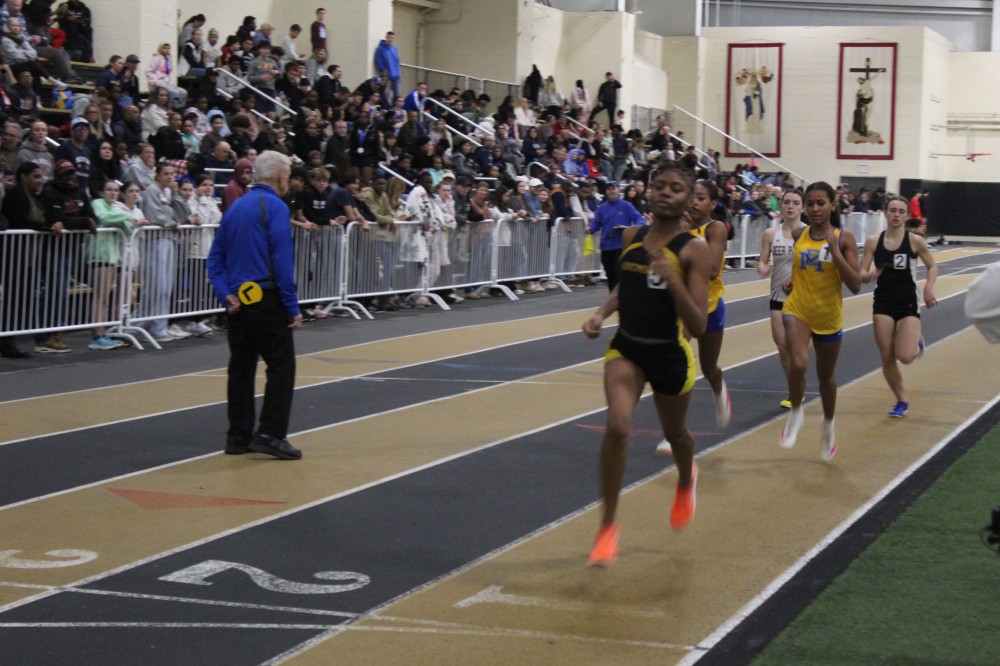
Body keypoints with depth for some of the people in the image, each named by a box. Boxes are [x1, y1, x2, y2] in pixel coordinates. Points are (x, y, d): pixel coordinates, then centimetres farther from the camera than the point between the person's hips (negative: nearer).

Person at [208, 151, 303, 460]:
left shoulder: (235, 207, 14)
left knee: (241, 367, 11)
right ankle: (270, 434, -9)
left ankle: (238, 437, 14)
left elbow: (216, 258, 12)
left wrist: (225, 294, 3)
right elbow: (282, 262, -15)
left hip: (238, 301, 8)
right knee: (281, 365, -3)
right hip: (266, 299, -8)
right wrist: (293, 307, -13)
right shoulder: (275, 207, -9)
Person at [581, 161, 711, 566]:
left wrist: (672, 280, -33)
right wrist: (602, 313, 1)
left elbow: (698, 326, -22)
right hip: (626, 349, 2)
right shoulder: (631, 237, -2)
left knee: (675, 433, 21)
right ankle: (608, 526, -9)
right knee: (617, 426, -21)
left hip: (671, 355, -2)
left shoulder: (693, 251, -16)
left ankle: (686, 482, 58)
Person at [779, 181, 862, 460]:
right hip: (797, 310, 1)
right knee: (798, 364, -26)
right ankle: (795, 414, -1)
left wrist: (835, 252, -24)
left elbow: (855, 285, -17)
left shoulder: (844, 238, -10)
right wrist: (790, 282, 2)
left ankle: (828, 426, 42)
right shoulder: (798, 235, -1)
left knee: (826, 376, 18)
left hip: (829, 317, 0)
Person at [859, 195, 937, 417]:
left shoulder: (915, 241, -7)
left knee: (905, 357, -15)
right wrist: (869, 276, -23)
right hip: (883, 304, 2)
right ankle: (901, 401, 21)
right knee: (887, 359, 1)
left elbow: (932, 267, 5)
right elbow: (861, 274, 0)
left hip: (908, 304, -2)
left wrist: (929, 287, -13)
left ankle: (917, 343, 22)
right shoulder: (873, 242, -2)